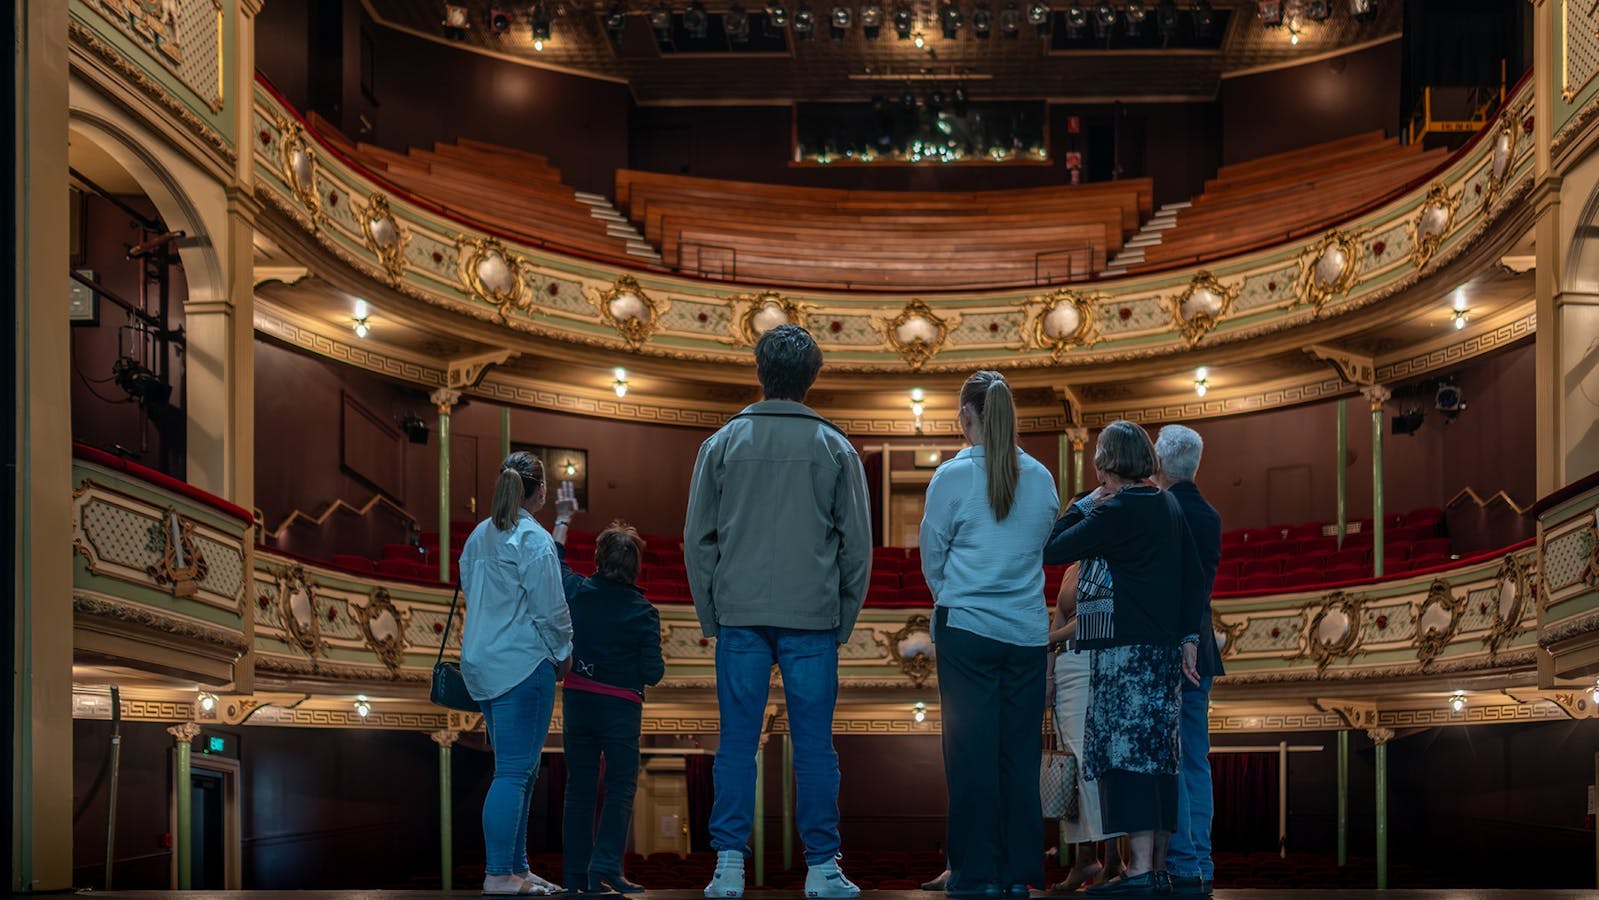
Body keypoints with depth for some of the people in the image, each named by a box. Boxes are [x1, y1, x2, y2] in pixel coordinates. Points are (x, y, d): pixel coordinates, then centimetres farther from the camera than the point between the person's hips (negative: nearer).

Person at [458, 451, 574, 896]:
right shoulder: (534, 540, -13)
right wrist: (563, 654, 3)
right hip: (523, 664, -9)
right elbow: (551, 608, -12)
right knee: (514, 771, -7)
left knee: (521, 770, 15)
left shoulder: (480, 535, 12)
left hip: (482, 664, 9)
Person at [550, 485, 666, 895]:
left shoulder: (578, 593, -4)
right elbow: (653, 673, -12)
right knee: (621, 788, 4)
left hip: (577, 698, 3)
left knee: (580, 787, 10)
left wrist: (562, 519, 30)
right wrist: (651, 666, 11)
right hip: (621, 705, -3)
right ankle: (605, 868, -9)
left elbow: (555, 564, 18)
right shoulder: (642, 612, -11)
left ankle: (576, 874, 12)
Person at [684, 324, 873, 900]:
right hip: (812, 618, 0)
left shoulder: (723, 444, 2)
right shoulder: (834, 448, 2)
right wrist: (844, 619, 11)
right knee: (814, 746, 4)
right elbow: (857, 543, 3)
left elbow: (698, 538, 4)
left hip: (740, 616, 1)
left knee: (737, 744, 4)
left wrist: (711, 615, 11)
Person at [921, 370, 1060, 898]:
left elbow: (931, 559, 2)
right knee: (1020, 753, 8)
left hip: (967, 628, -3)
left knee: (972, 752, 2)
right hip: (1028, 632, 3)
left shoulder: (952, 477, -7)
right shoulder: (1041, 478, 3)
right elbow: (1045, 548, 13)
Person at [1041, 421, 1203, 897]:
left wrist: (1085, 503, -1)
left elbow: (1051, 550, -12)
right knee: (1157, 751, 9)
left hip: (1123, 649, -8)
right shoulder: (1169, 506, 12)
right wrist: (1188, 638, 15)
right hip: (1164, 647, 8)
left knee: (1125, 751, -10)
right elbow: (1192, 575, 13)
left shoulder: (1114, 512, -12)